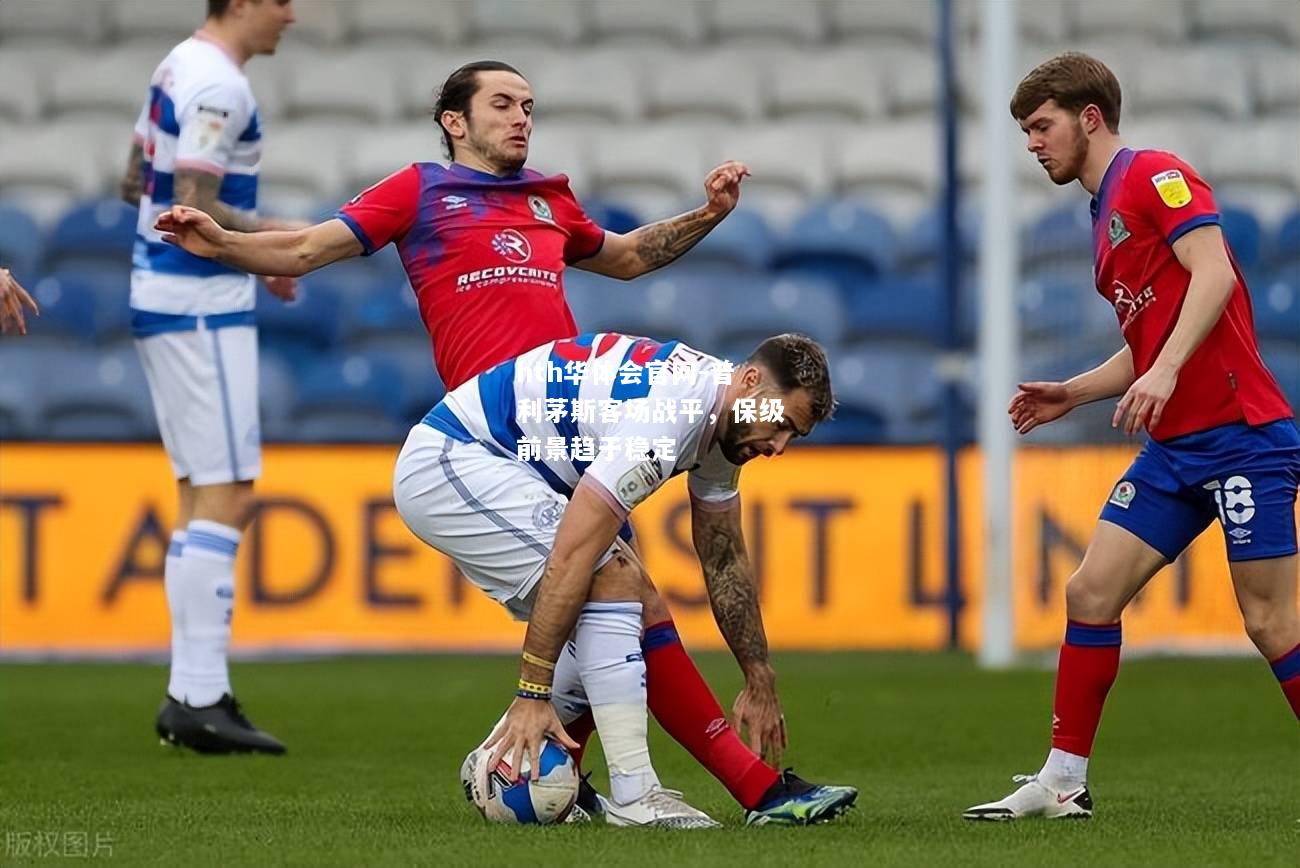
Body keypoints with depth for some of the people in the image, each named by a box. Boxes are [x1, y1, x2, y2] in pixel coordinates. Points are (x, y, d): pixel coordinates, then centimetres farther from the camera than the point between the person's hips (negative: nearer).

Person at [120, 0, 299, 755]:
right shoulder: (219, 84, -17)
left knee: (206, 497, 12)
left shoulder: (180, 68, 13)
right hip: (202, 305, -10)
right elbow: (194, 211, -22)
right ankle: (200, 699, -13)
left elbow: (137, 184, 22)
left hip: (161, 294, 10)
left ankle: (191, 693, 12)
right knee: (225, 498, -10)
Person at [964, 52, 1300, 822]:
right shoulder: (1107, 217, 21)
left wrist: (1164, 372, -29)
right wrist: (1073, 393, 17)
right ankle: (1064, 782, 7)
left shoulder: (1156, 176, -7)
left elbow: (1214, 275, -20)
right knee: (1092, 591, 3)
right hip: (1177, 447, 9)